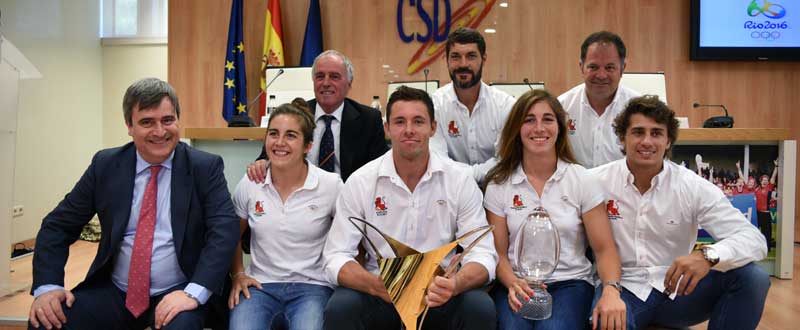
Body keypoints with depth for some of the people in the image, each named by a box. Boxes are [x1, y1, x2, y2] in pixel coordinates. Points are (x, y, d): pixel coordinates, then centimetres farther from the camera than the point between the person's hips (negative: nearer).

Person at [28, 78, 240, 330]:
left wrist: (194, 292, -25)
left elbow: (224, 229, -14)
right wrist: (47, 285, -9)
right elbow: (58, 225, 6)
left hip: (176, 294, -3)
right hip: (113, 292, 4)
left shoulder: (205, 167, -5)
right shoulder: (105, 165, 3)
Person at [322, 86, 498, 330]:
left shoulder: (460, 181, -3)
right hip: (379, 295, 0)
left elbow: (483, 254, -7)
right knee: (340, 308, -29)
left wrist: (454, 285, -30)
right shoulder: (360, 182, -4)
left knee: (481, 308, -27)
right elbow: (336, 258, -8)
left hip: (439, 293, 1)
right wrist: (378, 286, -29)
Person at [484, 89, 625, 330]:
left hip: (570, 282, 0)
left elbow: (604, 249, 1)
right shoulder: (499, 185, 4)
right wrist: (513, 283, -17)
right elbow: (499, 253, 4)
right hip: (518, 285, 0)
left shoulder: (582, 181, 2)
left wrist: (611, 290, -19)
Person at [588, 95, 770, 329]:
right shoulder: (596, 182, -6)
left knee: (752, 277, -18)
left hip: (678, 290, 4)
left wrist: (708, 255, -34)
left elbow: (754, 240, -11)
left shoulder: (693, 187, -5)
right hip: (621, 289, -3)